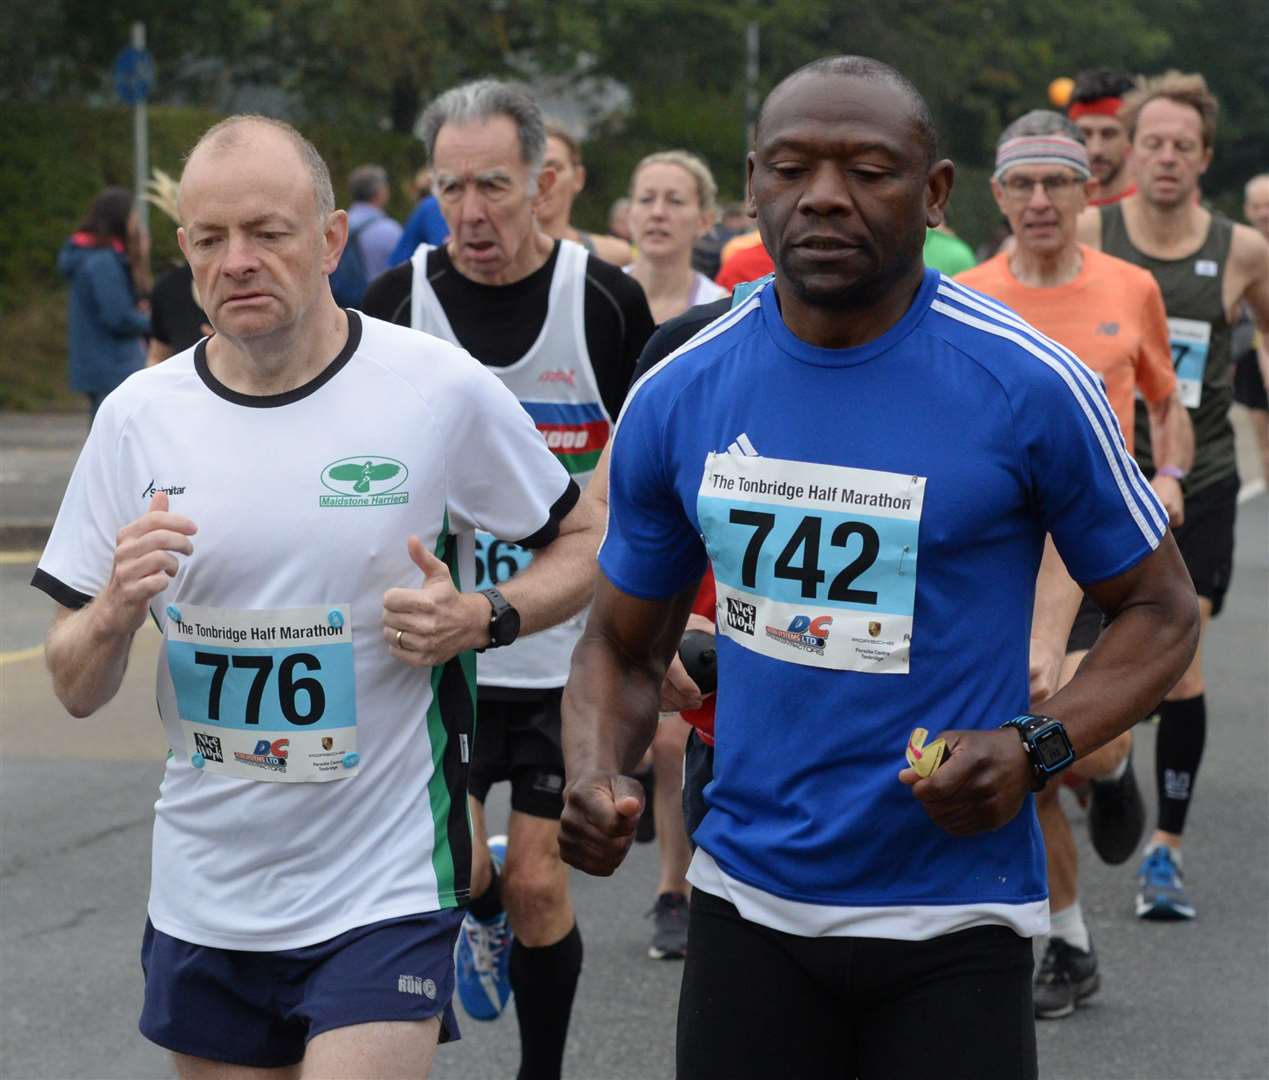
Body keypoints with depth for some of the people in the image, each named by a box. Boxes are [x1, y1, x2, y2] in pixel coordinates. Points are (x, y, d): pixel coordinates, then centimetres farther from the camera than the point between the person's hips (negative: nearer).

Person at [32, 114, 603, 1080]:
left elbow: (583, 544, 5)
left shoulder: (443, 390, -9)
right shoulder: (140, 417, 0)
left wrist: (483, 621, -14)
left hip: (385, 891, -4)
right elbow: (77, 691, 5)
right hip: (203, 896, 4)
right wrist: (115, 612, -17)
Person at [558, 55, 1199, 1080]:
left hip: (952, 919, -3)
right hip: (747, 903, 3)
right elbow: (623, 646, 11)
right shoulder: (678, 397, 0)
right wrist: (595, 776, -10)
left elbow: (1158, 608, 0)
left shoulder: (1031, 388, -10)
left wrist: (1037, 748, -17)